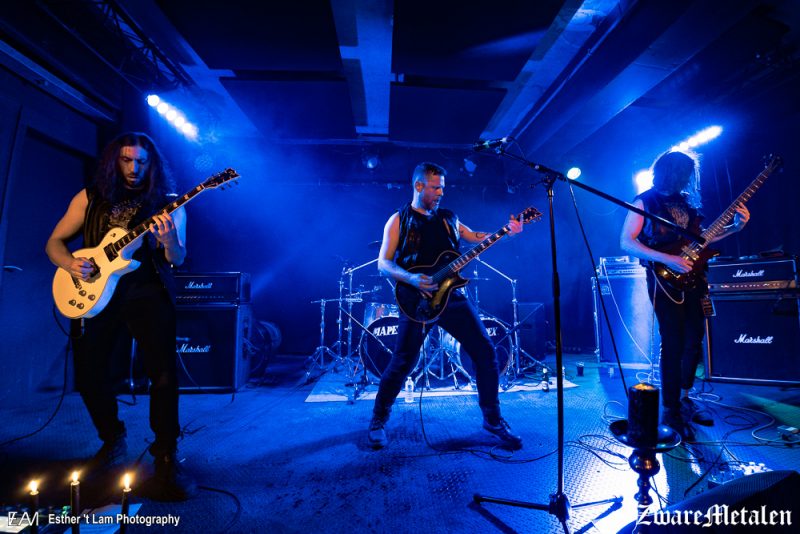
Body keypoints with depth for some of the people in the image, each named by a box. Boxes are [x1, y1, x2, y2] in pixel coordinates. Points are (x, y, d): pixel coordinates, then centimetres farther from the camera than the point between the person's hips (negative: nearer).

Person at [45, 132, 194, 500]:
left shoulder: (167, 204, 4)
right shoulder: (90, 197, 11)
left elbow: (178, 260, -5)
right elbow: (54, 242, 14)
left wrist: (169, 241, -27)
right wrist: (69, 263, -7)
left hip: (147, 293, -3)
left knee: (163, 372, -14)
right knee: (89, 374, 7)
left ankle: (165, 461, -3)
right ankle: (112, 442, 32)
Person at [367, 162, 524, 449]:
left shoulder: (448, 218, 16)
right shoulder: (398, 220, 1)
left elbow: (476, 238, 17)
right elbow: (383, 264, -6)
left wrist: (507, 231, 1)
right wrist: (411, 279, -23)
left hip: (451, 295, 5)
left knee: (485, 352, 1)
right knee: (402, 363, -2)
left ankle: (493, 419, 20)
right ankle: (378, 421, 23)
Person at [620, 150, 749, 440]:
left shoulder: (687, 201, 16)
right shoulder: (645, 202, -5)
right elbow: (626, 242, -15)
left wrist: (735, 227, 9)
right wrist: (668, 259, -21)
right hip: (665, 280, -7)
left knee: (694, 341, 11)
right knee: (674, 345, -7)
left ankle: (684, 398, 28)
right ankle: (671, 411, 5)